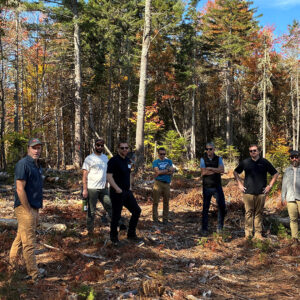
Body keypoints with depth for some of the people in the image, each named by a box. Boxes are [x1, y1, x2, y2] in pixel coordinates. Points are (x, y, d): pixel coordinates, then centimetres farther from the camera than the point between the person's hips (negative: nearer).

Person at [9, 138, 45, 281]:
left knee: (21, 237, 20)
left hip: (34, 208, 9)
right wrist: (28, 210, -17)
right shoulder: (23, 164, -15)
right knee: (29, 242, -2)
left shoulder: (37, 165, 14)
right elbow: (20, 189, -19)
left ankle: (12, 263, 35)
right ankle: (34, 273, 5)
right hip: (25, 209, -9)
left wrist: (36, 209, 16)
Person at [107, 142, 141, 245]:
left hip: (127, 192, 8)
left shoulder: (128, 160, 12)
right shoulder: (114, 160, -13)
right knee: (116, 215, 1)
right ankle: (114, 237, 20)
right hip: (117, 193, -8)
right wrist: (117, 189, -23)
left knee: (137, 210, 10)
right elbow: (109, 176, -19)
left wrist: (130, 186, 14)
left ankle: (131, 234, 24)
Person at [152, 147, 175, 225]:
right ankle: (155, 219, 2)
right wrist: (168, 170, -5)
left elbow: (171, 172, 1)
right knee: (155, 202, -4)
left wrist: (161, 172, -7)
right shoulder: (155, 162, 8)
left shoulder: (169, 161, 16)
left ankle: (165, 219, 13)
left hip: (167, 183, 3)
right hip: (158, 183, -3)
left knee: (166, 202, 5)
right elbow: (157, 171, -9)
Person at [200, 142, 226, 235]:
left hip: (217, 186, 1)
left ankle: (220, 227, 15)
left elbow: (222, 170, -12)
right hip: (207, 187, -1)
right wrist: (216, 170, -13)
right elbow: (203, 172, -12)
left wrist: (210, 168, -14)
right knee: (205, 207, 2)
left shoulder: (219, 159, 5)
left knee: (222, 206, -2)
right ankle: (204, 229, 11)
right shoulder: (203, 159, 1)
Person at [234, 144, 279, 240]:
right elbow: (235, 172, 17)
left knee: (259, 213, 5)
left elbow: (275, 174, 12)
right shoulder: (245, 162, 5)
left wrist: (270, 186, 5)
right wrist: (239, 184, 7)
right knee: (249, 212, 1)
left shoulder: (265, 162, 4)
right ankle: (248, 233, 9)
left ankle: (258, 233, 12)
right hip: (248, 192, 0)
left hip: (261, 192, 0)